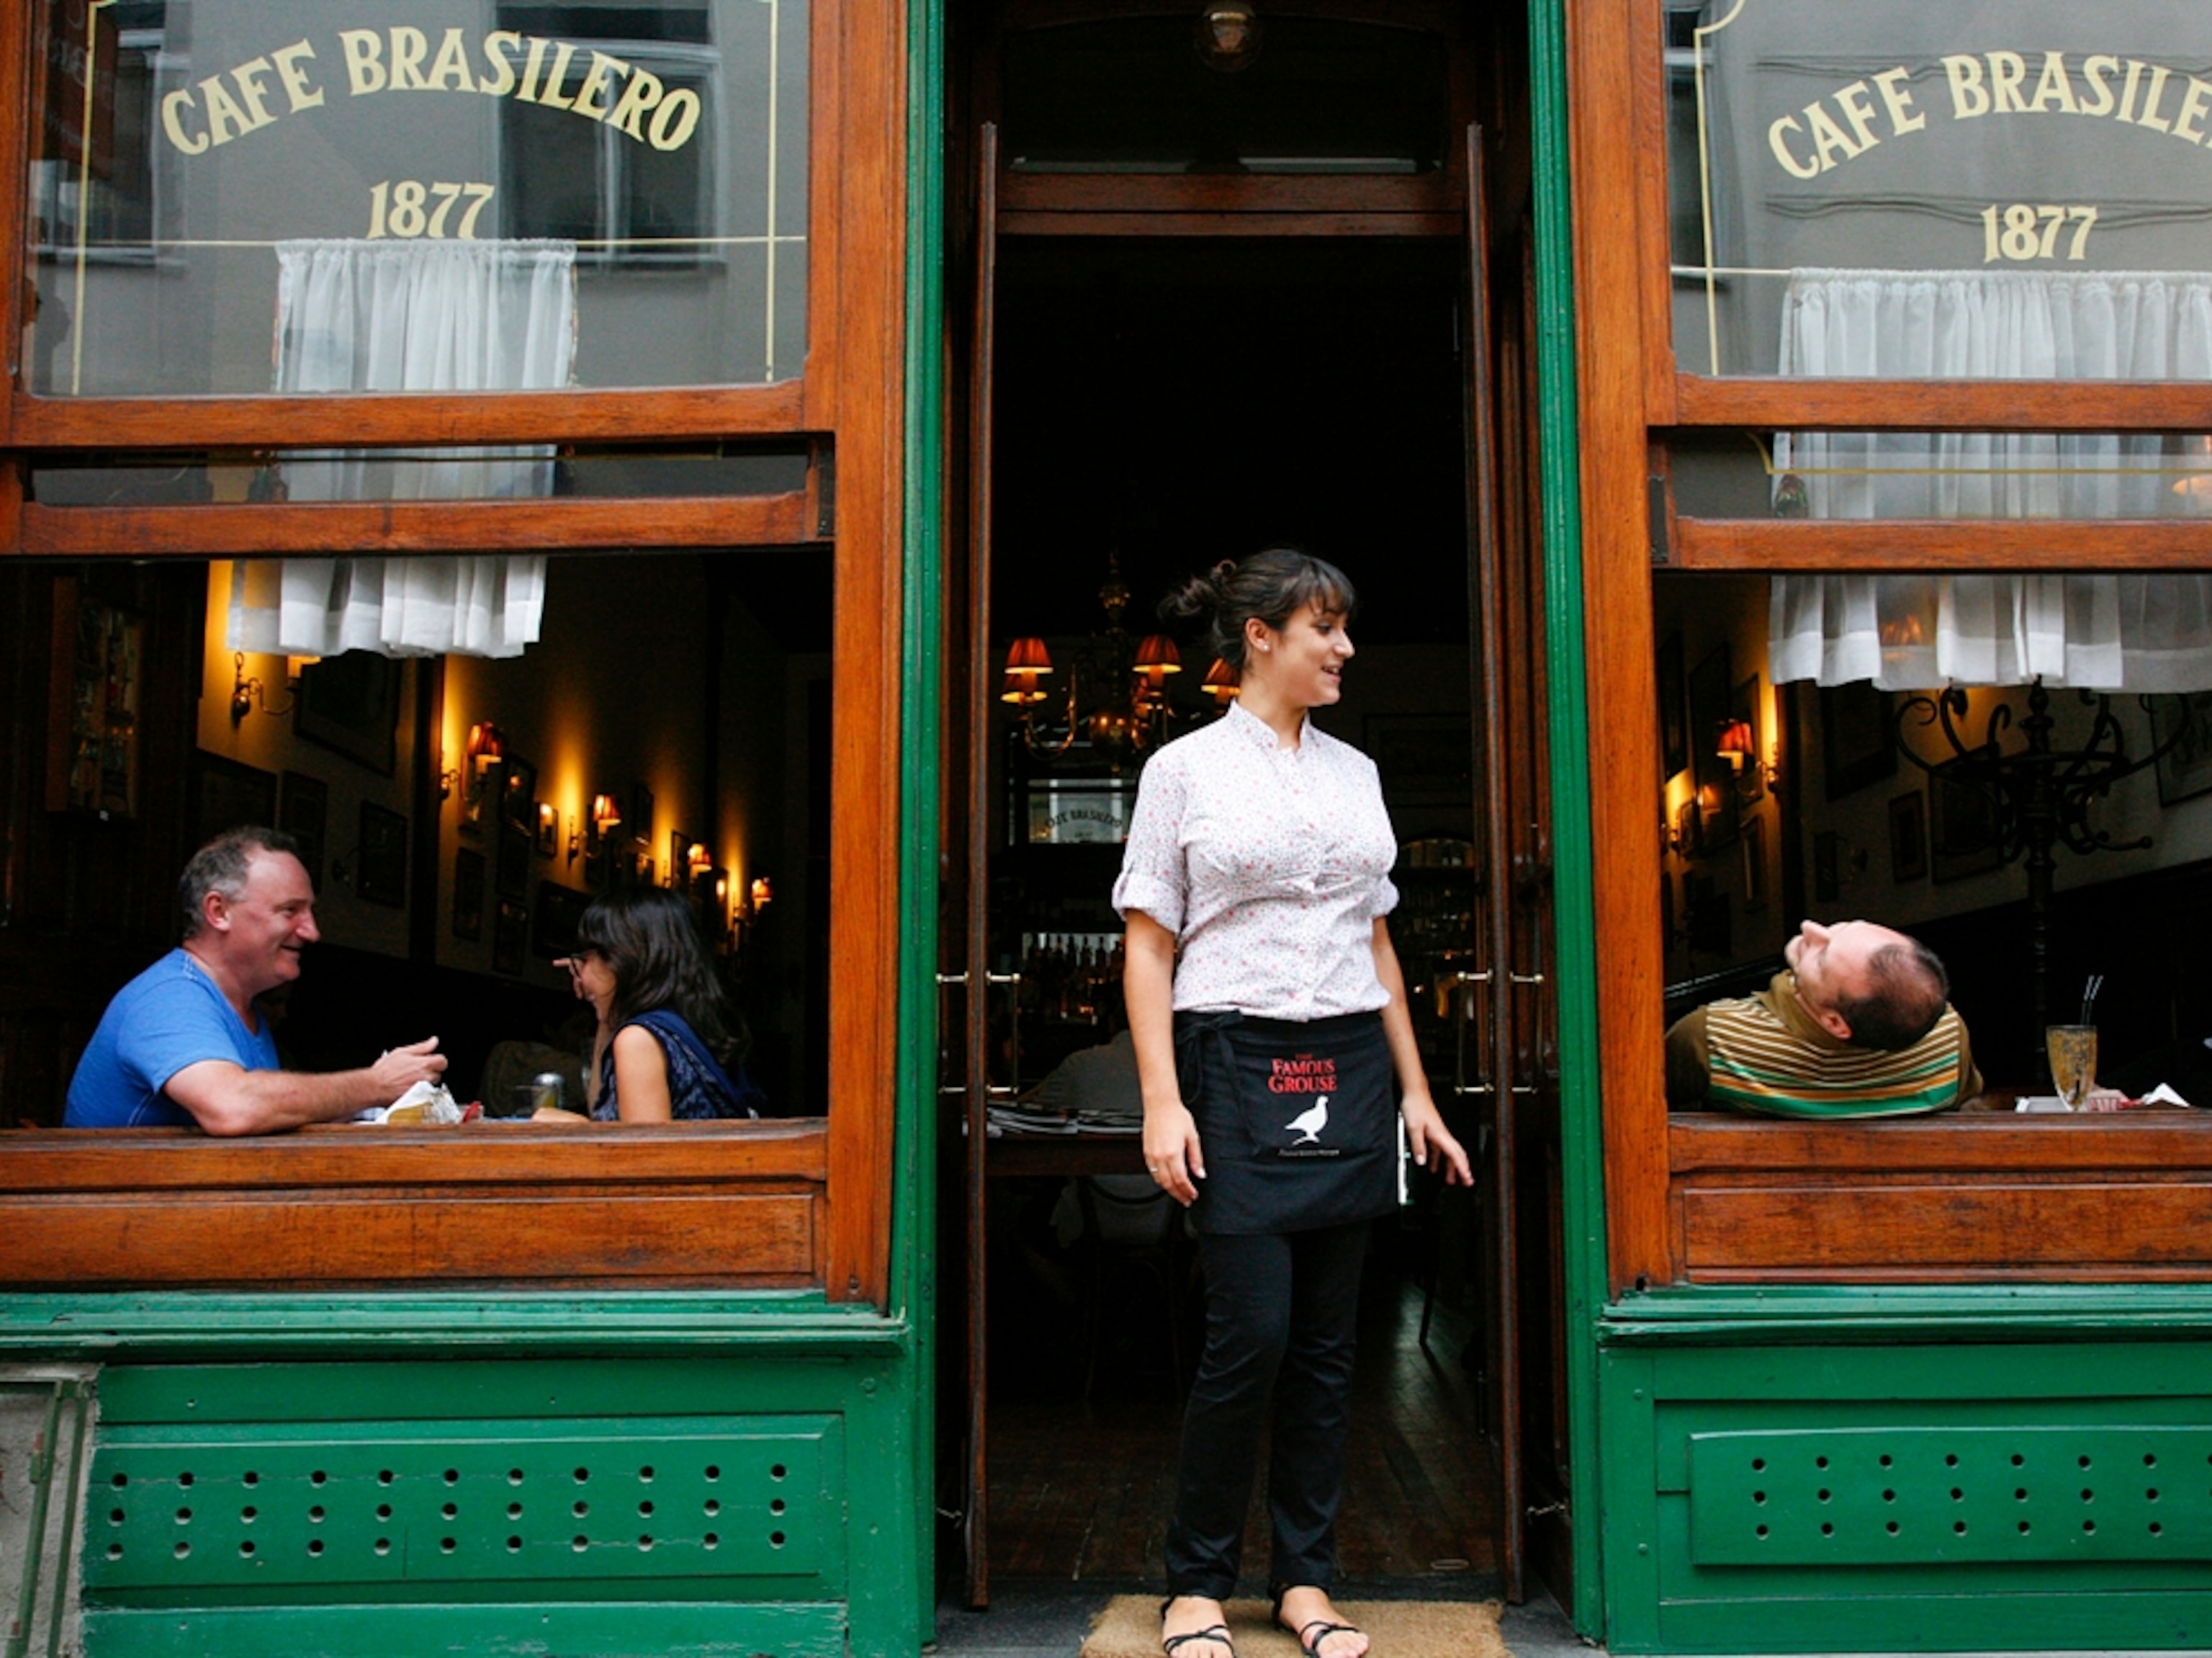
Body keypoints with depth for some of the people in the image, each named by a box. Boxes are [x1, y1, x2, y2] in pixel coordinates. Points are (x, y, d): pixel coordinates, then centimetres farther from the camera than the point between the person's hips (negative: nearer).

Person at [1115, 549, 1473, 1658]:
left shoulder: (1354, 772, 15)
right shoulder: (1186, 769, 1)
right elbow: (1149, 947, -2)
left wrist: (1415, 1091, 15)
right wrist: (1162, 1102, -11)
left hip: (1349, 1073, 5)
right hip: (1238, 1067, -4)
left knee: (1326, 1344, 7)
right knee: (1250, 1336, -7)